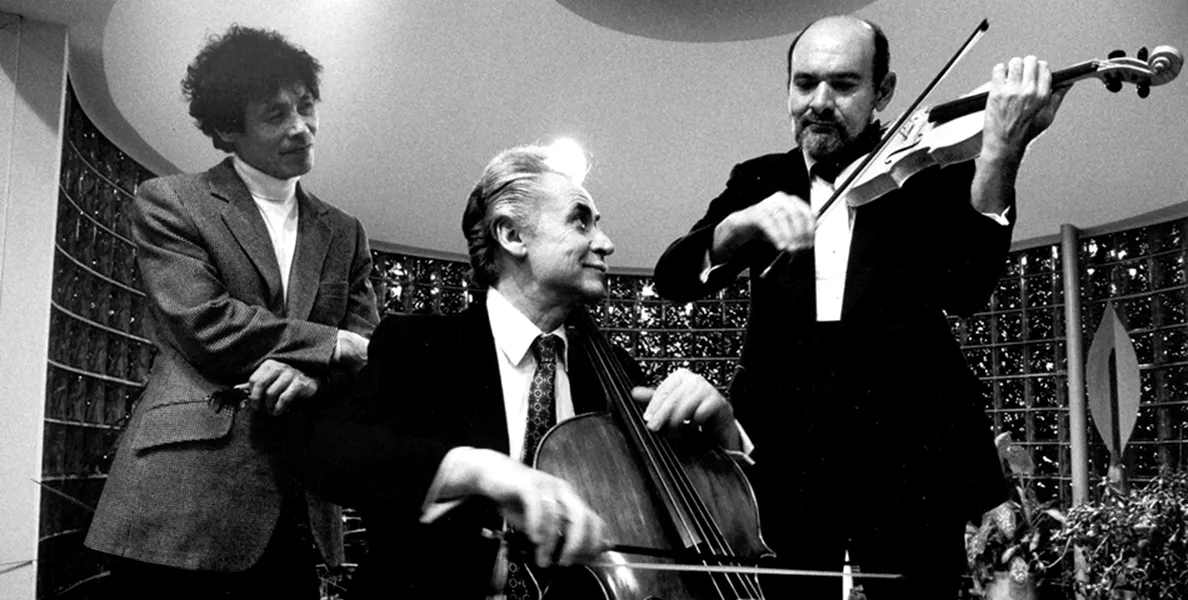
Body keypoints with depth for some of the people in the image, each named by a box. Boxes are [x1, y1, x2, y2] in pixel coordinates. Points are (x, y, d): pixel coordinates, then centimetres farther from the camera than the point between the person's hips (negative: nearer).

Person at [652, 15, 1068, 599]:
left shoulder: (927, 172, 6)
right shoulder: (759, 180, 11)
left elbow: (962, 288, -11)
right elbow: (673, 278, -2)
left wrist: (1000, 152, -22)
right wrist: (745, 224, -21)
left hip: (905, 458, -1)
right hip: (784, 458, 1)